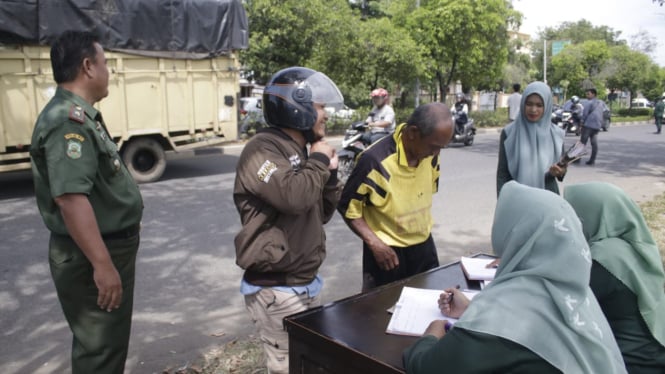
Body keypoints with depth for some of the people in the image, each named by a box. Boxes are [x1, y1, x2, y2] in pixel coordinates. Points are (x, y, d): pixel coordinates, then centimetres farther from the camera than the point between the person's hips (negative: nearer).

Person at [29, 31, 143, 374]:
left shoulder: (81, 115, 12)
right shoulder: (69, 120, -22)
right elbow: (70, 197, -31)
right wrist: (102, 264, -32)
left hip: (109, 246, 10)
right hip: (90, 257, -10)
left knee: (108, 340, 24)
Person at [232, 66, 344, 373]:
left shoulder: (298, 151, 13)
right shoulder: (263, 149, -16)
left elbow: (321, 214, 17)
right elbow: (294, 197, -34)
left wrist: (330, 173, 3)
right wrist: (318, 160, -16)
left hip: (307, 284, 10)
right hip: (277, 290, -9)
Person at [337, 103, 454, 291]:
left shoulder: (431, 154, -7)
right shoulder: (375, 160, -26)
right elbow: (348, 207, -17)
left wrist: (423, 224, 15)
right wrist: (375, 243, -23)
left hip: (424, 245, 6)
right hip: (388, 250, -6)